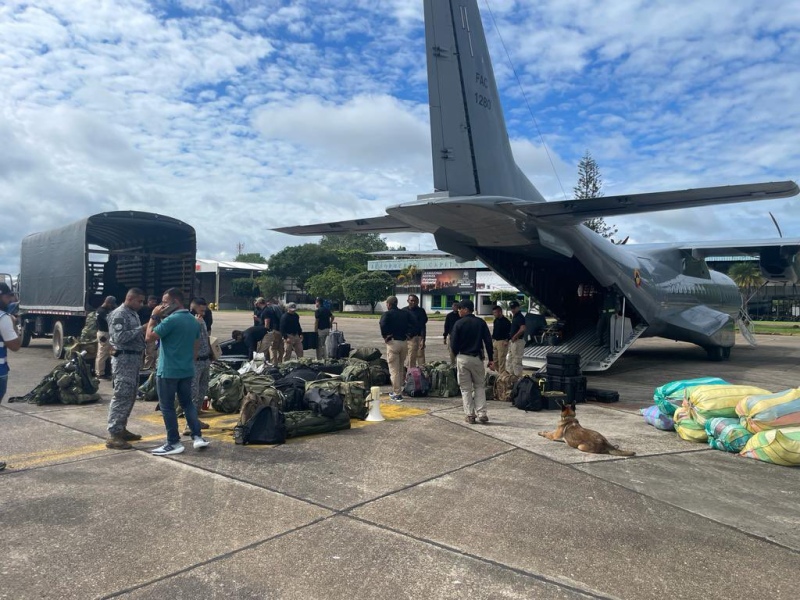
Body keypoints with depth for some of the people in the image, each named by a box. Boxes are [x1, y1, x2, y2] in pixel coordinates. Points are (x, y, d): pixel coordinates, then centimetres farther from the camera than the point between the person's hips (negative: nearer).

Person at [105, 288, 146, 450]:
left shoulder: (134, 314, 16)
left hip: (134, 358, 10)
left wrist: (144, 331, 5)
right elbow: (119, 337, -23)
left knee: (130, 396, 14)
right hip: (124, 359, -10)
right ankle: (113, 435, -6)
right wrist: (141, 329, -21)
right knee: (121, 396, -9)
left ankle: (121, 429, 23)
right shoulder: (119, 314, -13)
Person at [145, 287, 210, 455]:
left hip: (168, 371, -7)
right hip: (187, 370, 8)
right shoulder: (194, 321, 9)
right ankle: (197, 437, 13)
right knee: (187, 403, 17)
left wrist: (154, 317, -5)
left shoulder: (171, 320, -18)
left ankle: (174, 443, 9)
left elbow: (149, 336, -13)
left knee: (167, 407, 4)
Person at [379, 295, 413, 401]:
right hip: (404, 342, 5)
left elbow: (383, 324, -23)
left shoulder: (387, 314, -3)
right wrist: (408, 335, 5)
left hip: (392, 342, -5)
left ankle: (397, 394, -1)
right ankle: (396, 390, 25)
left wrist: (385, 336, -10)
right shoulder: (405, 313, 10)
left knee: (394, 369, 0)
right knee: (400, 368, 17)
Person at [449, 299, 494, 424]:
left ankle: (470, 415, 5)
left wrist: (456, 354, 12)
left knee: (465, 388, 7)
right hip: (477, 358, 2)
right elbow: (488, 341, 0)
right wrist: (491, 359, 4)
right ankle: (481, 414, 4)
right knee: (480, 386, 12)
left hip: (462, 358, -2)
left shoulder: (459, 323, -7)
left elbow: (453, 343, -7)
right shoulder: (481, 323, 2)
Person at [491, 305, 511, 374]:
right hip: (495, 341, 8)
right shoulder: (495, 320, 12)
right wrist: (492, 339, 14)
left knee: (501, 359, -4)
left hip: (502, 342, -8)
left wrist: (507, 341, -16)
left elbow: (510, 332, -10)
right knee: (495, 360, 11)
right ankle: (498, 372, 25)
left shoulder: (506, 321, -12)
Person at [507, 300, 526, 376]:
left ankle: (518, 377, -1)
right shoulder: (514, 317, 14)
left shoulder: (520, 317, -16)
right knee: (510, 360, 17)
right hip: (512, 341, 11)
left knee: (517, 360, -6)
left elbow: (522, 329, -29)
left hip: (518, 341, -11)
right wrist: (510, 339, 16)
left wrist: (514, 337, -20)